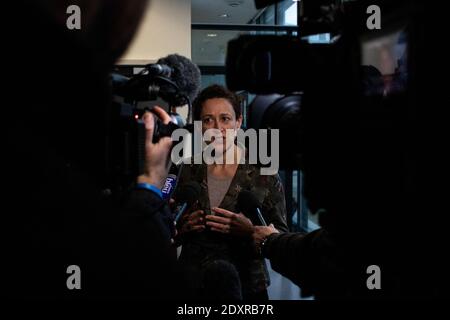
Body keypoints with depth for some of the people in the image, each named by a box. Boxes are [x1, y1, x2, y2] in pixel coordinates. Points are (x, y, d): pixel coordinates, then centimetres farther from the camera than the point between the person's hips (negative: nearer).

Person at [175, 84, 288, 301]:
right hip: (190, 284, 3)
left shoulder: (262, 172, -12)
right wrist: (181, 227, -13)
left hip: (245, 286, -2)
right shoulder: (189, 170, -3)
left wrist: (250, 231, -24)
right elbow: (172, 235, 8)